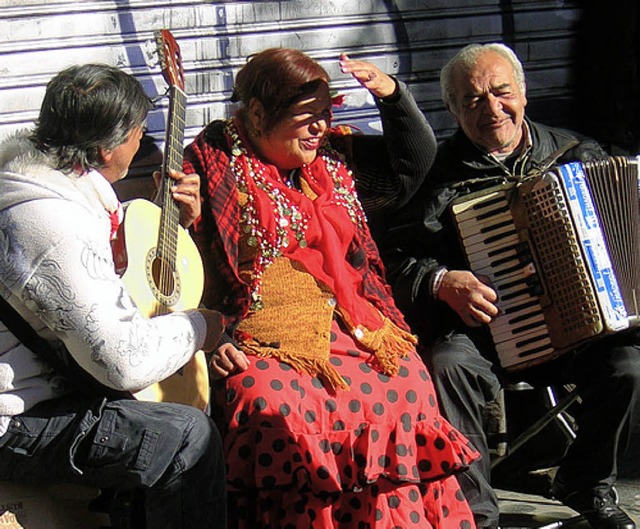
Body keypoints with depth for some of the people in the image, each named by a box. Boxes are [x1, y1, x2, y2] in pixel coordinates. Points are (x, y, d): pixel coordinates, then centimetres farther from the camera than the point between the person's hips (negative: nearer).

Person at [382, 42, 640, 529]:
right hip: (484, 331, -2)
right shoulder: (443, 175, 1)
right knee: (447, 365, -32)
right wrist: (440, 282, -20)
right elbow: (395, 258, -3)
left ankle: (588, 486, 5)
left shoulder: (575, 154, 11)